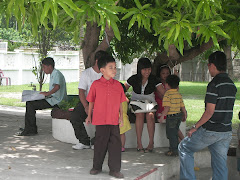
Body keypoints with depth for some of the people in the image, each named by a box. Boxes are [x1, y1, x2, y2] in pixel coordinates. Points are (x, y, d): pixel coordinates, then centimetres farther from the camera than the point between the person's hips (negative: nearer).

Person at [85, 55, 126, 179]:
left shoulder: (118, 85, 5)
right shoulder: (96, 85, -1)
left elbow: (120, 102, 11)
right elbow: (91, 101, 7)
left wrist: (121, 116, 5)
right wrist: (89, 116, 9)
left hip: (114, 120, 2)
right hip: (100, 120, -2)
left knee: (115, 144, 2)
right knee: (100, 144, 9)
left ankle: (115, 169, 12)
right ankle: (97, 167, 26)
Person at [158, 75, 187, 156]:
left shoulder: (167, 94, -15)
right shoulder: (179, 94, 8)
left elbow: (167, 107, -21)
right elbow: (183, 107, 11)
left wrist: (162, 116, -16)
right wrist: (184, 115, 23)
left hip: (171, 116, -8)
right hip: (179, 115, 8)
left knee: (171, 134, 1)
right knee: (174, 133, 19)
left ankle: (174, 151, 5)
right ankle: (175, 149, 27)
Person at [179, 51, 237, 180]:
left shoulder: (214, 84, -16)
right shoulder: (232, 85, 10)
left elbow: (209, 112, -19)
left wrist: (195, 127, -10)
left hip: (210, 131, -7)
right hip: (226, 131, 7)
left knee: (184, 148, 11)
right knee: (220, 164, 11)